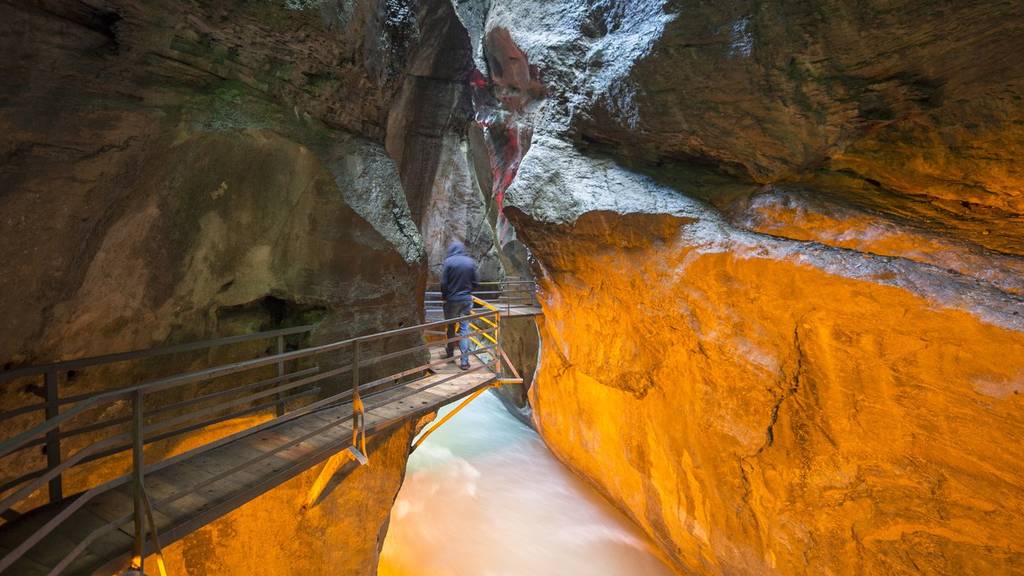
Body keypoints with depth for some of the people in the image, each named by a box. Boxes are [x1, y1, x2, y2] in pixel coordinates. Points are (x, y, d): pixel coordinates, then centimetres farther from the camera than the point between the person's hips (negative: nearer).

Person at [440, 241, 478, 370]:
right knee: (464, 328, 3)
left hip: (452, 300, -2)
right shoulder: (471, 262, -1)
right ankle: (464, 361, -1)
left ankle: (450, 352, 34)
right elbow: (474, 282, 2)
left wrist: (444, 296, 7)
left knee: (451, 326, 17)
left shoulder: (449, 261, -10)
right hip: (467, 299, 2)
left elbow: (443, 283, -10)